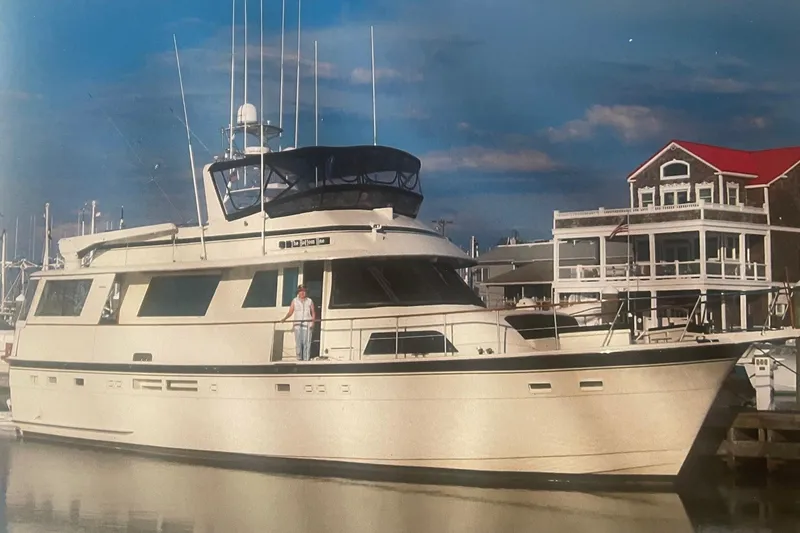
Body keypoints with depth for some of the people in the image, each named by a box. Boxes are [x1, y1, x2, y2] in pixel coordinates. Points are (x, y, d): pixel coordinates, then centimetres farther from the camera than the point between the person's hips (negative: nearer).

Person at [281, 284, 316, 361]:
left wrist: (313, 322, -5)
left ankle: (306, 359, -7)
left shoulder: (309, 301, 11)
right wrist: (285, 318, -9)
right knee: (298, 343, -6)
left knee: (307, 343, -8)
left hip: (307, 325, 0)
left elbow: (313, 313, 9)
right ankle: (299, 358, 0)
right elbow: (290, 312, 8)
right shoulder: (294, 301, 11)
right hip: (297, 325, 1)